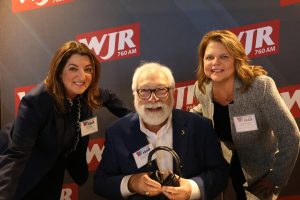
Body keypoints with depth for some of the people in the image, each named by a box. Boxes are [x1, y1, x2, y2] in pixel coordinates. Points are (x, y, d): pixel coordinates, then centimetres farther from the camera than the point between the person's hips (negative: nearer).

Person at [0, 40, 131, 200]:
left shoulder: (87, 93, -12)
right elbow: (17, 154, -40)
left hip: (55, 175, 6)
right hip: (28, 180, -6)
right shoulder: (36, 101, -32)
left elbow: (108, 98, 14)